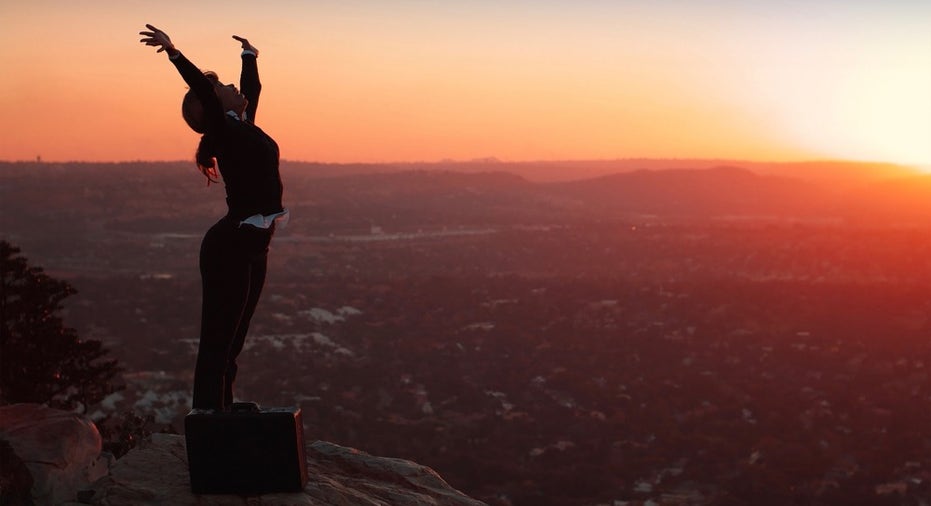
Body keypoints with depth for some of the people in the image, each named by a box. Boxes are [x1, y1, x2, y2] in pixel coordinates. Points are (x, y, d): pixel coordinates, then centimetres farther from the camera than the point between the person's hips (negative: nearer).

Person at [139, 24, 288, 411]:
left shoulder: (242, 128, 14)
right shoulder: (225, 131, -9)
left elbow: (252, 87, 33)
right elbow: (201, 91, -26)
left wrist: (249, 54, 48)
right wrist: (173, 53, -35)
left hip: (251, 248, 9)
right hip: (231, 247, -9)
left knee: (231, 342, 12)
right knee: (217, 343, -8)